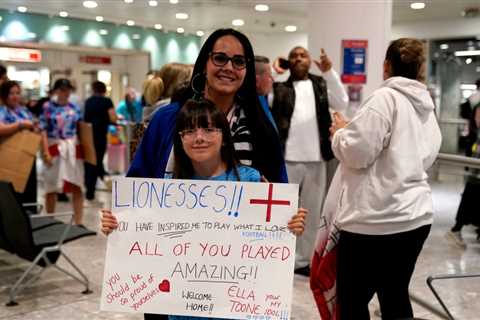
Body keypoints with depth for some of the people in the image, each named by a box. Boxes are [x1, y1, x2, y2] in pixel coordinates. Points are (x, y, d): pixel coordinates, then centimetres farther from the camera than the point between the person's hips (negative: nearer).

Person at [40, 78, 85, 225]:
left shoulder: (74, 108, 9)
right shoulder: (47, 107, -1)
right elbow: (43, 131, -6)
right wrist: (46, 152, -14)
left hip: (73, 149, 3)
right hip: (55, 149, -3)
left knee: (77, 186, 0)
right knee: (52, 187, 6)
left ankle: (78, 222, 8)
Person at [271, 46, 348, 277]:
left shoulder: (322, 84, 11)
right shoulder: (278, 86, 6)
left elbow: (341, 103, -4)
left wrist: (329, 72, -12)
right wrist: (273, 73, -11)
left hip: (316, 159, 3)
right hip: (285, 158, -2)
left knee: (312, 213, 11)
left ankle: (303, 260, 23)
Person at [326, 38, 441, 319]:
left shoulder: (386, 97, -11)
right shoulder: (427, 108, 13)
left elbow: (357, 153, -16)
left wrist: (340, 132, 4)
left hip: (376, 219, -8)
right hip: (416, 216, 8)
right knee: (396, 297, 18)